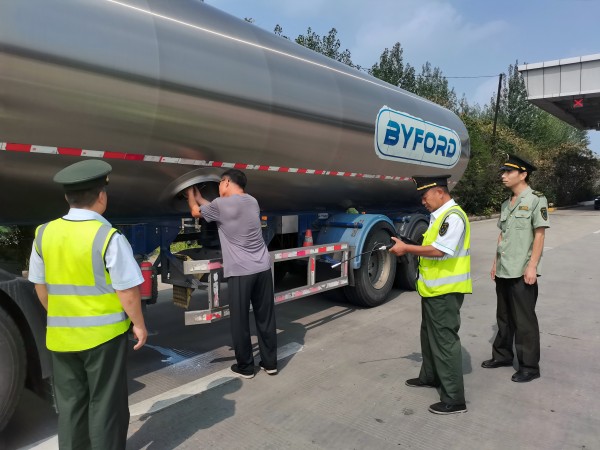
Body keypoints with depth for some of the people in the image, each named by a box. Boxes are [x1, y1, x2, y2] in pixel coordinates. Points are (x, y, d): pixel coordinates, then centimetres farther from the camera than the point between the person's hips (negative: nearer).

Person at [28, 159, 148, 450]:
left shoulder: (44, 233, -2)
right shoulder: (109, 237, -19)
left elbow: (41, 287, 7)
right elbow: (127, 291, -17)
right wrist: (138, 325, -2)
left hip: (60, 334, 5)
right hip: (103, 333, -5)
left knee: (69, 403, 20)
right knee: (105, 403, 11)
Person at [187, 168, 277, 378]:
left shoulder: (221, 204, -6)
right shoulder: (252, 201, 13)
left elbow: (196, 212, 15)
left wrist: (190, 194, 35)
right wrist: (200, 197, 38)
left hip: (240, 272, -6)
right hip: (263, 268, 6)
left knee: (240, 321, 8)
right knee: (266, 318, 13)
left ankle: (245, 367, 19)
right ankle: (270, 363, 24)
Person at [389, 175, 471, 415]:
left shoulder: (453, 216, -19)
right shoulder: (439, 215, 13)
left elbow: (438, 250, -26)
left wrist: (406, 248, -18)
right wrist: (410, 249, 2)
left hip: (446, 291, -10)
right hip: (434, 289, 10)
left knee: (445, 340, -4)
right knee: (429, 334, 23)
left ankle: (454, 399, 7)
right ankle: (430, 376, 41)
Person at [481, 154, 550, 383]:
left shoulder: (536, 199, -8)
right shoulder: (506, 204, 13)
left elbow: (539, 235, -12)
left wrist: (532, 266, -16)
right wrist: (495, 263, 15)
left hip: (522, 272, -7)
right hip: (503, 271, 7)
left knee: (524, 320, 2)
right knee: (504, 316, 17)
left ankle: (529, 366, 14)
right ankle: (502, 355, 31)